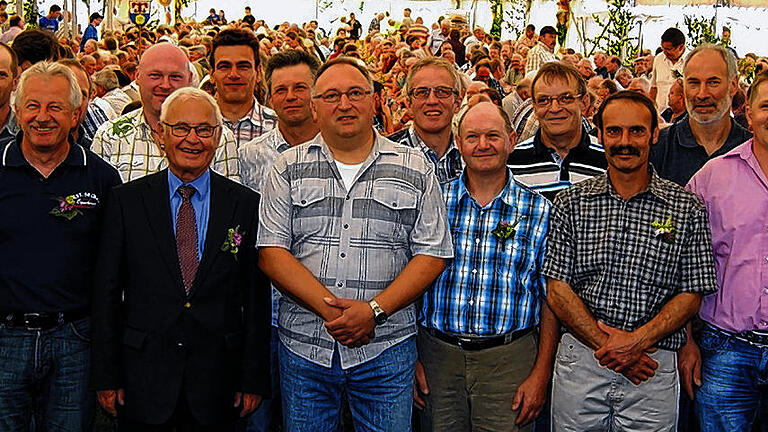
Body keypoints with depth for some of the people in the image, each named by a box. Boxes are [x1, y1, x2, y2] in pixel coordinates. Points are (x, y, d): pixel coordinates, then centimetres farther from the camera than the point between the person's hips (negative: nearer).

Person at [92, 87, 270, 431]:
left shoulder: (246, 204, 1)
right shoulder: (126, 201, 1)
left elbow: (256, 296, 1)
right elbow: (107, 291, 1)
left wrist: (254, 379, -1)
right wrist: (106, 376, -2)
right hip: (144, 380, 0)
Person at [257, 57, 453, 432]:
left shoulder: (415, 170, 4)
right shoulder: (288, 169, 5)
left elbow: (433, 254, 0)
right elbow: (271, 252, -2)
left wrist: (374, 310, -13)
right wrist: (329, 307, -15)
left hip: (385, 348, 0)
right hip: (304, 346, 1)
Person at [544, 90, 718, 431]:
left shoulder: (687, 209, 0)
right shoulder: (570, 203, 1)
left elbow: (691, 294, -1)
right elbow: (558, 289, -2)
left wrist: (637, 341, -14)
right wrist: (605, 344, -12)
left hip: (653, 367, 0)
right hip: (580, 362, 1)